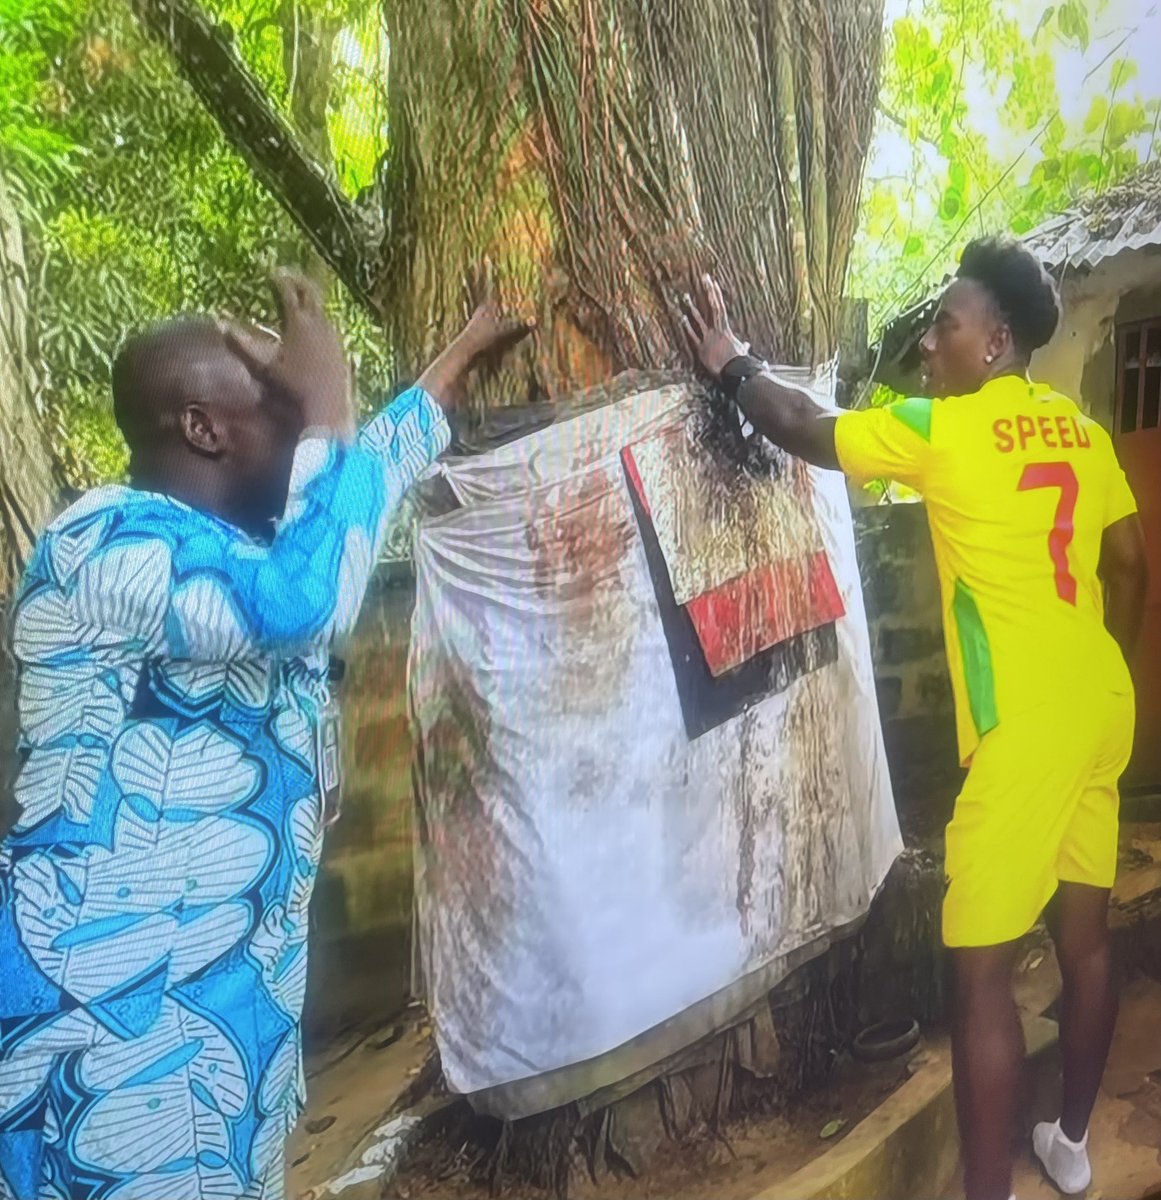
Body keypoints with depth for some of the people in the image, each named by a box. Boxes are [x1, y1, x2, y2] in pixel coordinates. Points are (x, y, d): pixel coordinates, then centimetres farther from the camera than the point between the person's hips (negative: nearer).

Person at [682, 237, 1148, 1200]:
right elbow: (1130, 561, 15)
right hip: (1103, 706, 9)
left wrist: (731, 364, 12)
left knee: (982, 967, 0)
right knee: (1086, 935, 19)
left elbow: (804, 430, -3)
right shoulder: (1081, 430, 10)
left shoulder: (944, 429, -11)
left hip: (1027, 723, -9)